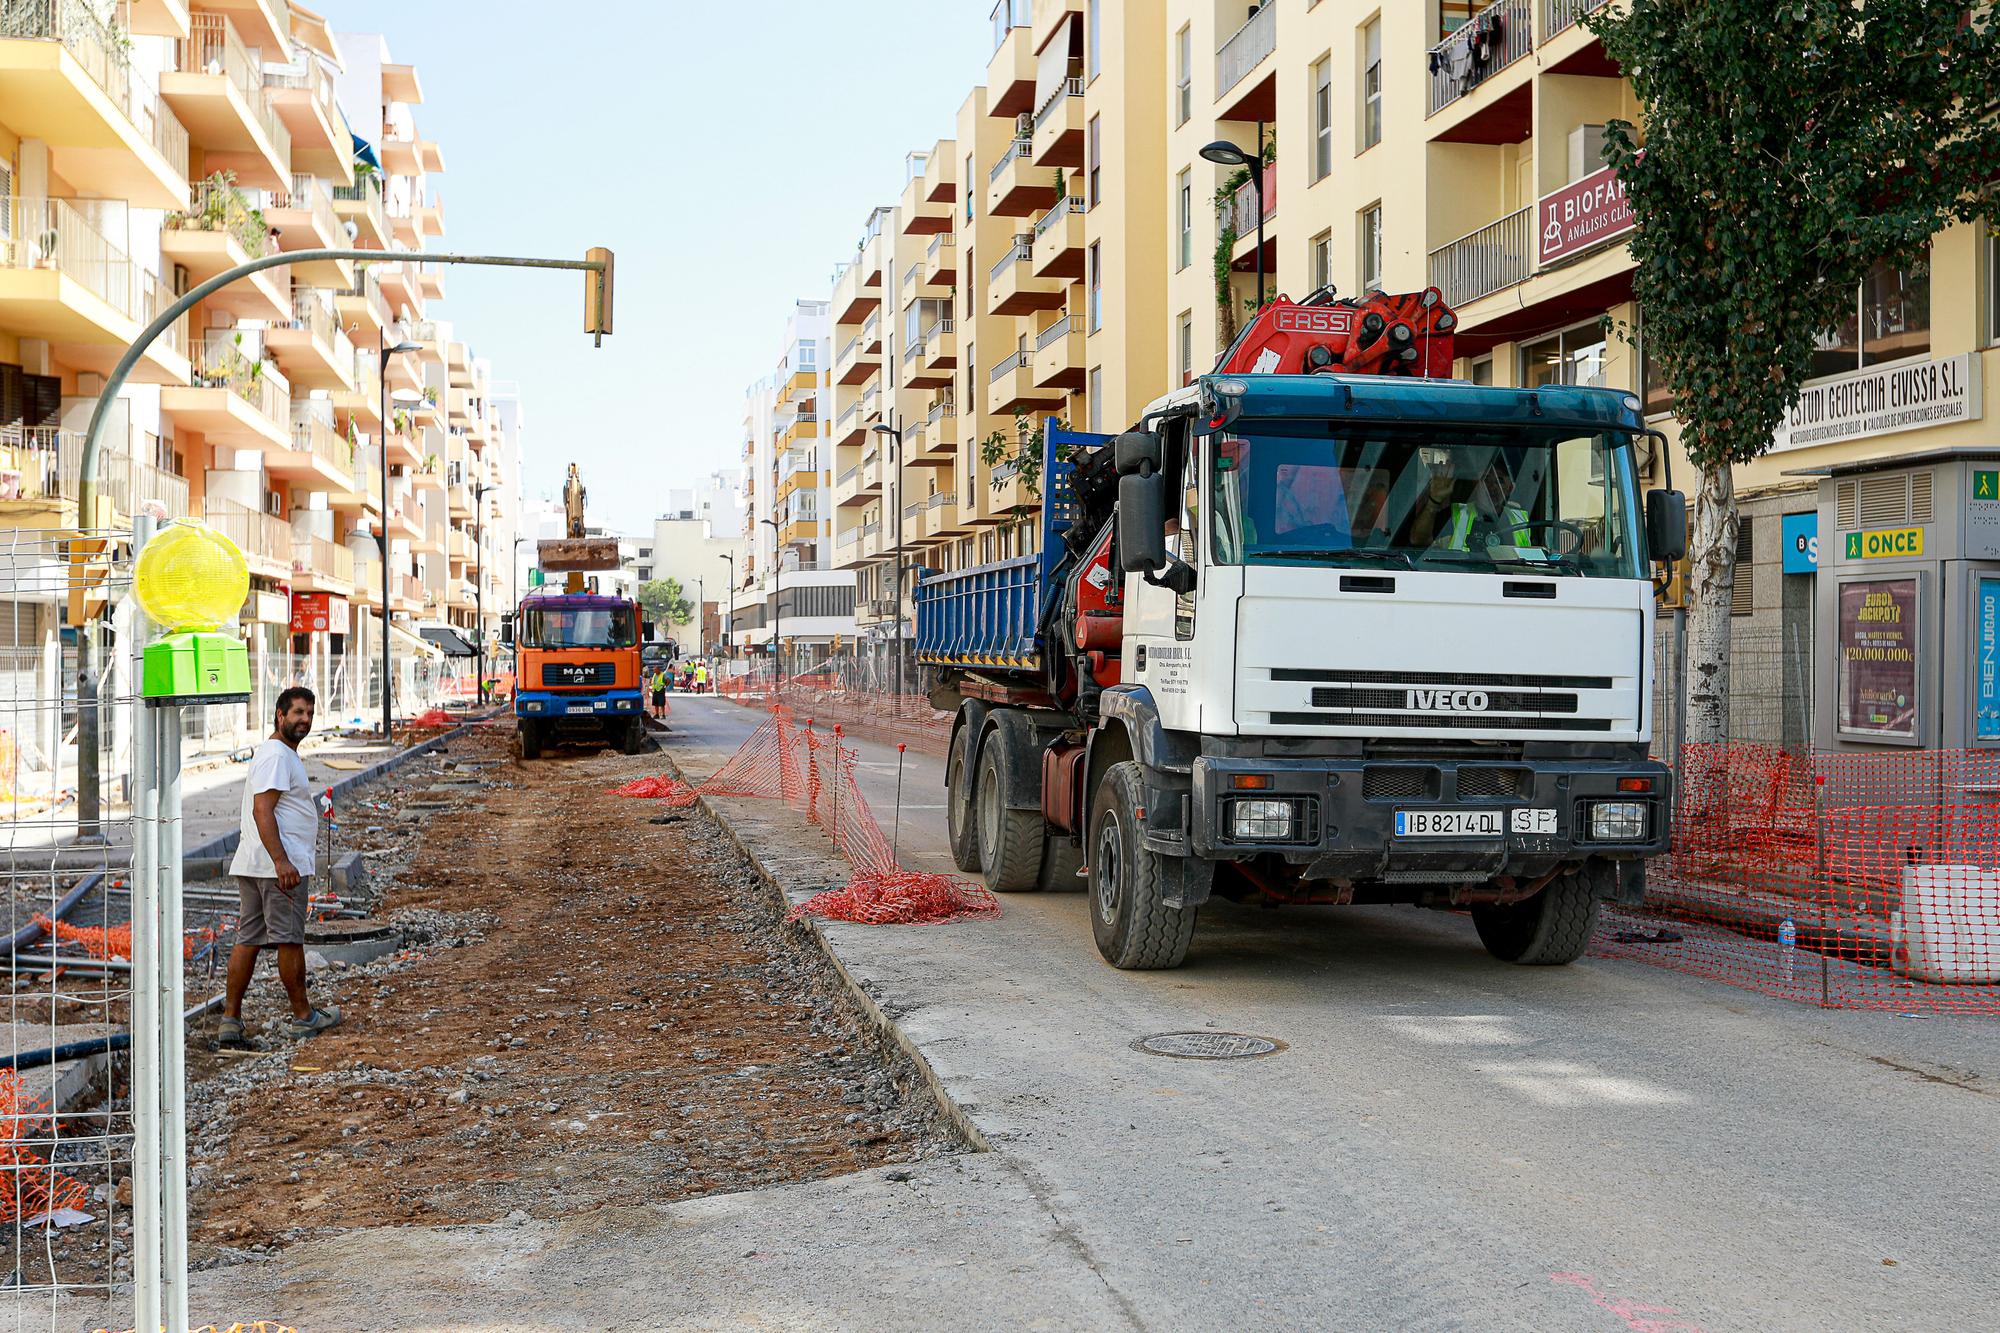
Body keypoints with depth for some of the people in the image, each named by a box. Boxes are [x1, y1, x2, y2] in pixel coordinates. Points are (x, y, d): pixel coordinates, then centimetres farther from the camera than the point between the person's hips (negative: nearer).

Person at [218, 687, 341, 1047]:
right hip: (279, 866, -10)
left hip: (253, 867, 10)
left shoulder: (282, 754, 21)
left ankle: (230, 1019, 8)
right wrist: (281, 861, -27)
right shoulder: (277, 755, -13)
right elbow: (262, 811, -22)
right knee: (289, 939, 0)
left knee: (248, 940, 8)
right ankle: (302, 1016, 9)